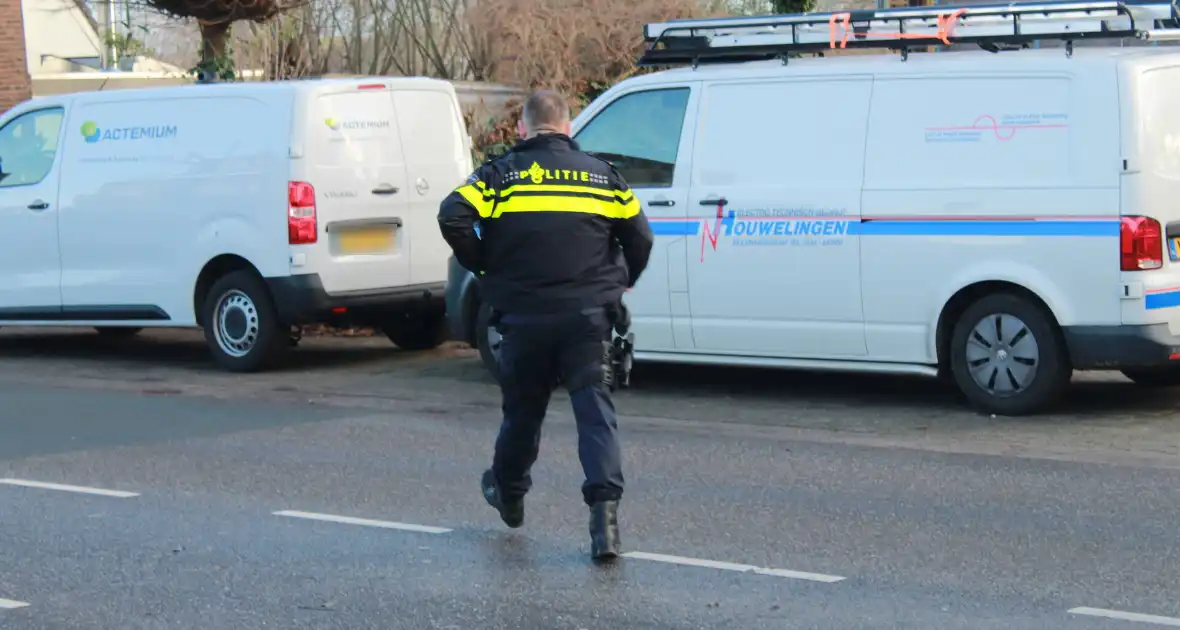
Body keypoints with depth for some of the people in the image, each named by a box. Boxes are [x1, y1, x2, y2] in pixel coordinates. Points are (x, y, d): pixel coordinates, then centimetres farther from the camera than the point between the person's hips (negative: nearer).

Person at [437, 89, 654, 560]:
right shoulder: (600, 174, 8)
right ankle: (604, 507, -18)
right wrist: (622, 283, 23)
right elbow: (640, 236, 6)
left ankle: (508, 493, 38)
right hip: (588, 314, 0)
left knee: (522, 407, 17)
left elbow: (453, 218, -11)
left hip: (524, 316, 0)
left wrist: (483, 267, 3)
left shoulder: (500, 174, 3)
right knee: (595, 409, -3)